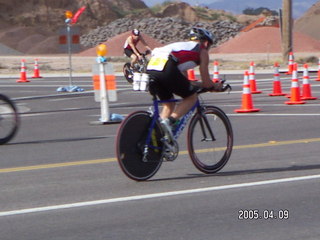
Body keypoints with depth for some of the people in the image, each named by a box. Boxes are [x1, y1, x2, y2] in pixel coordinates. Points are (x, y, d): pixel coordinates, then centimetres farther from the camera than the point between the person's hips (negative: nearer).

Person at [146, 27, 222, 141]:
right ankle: (169, 121, -10)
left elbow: (183, 78, 45)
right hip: (167, 69, -7)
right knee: (192, 97, 11)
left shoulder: (183, 46, 40)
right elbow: (206, 82, 18)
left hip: (150, 68, 7)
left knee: (169, 103, 25)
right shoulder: (202, 51, 20)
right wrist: (215, 86, 37)